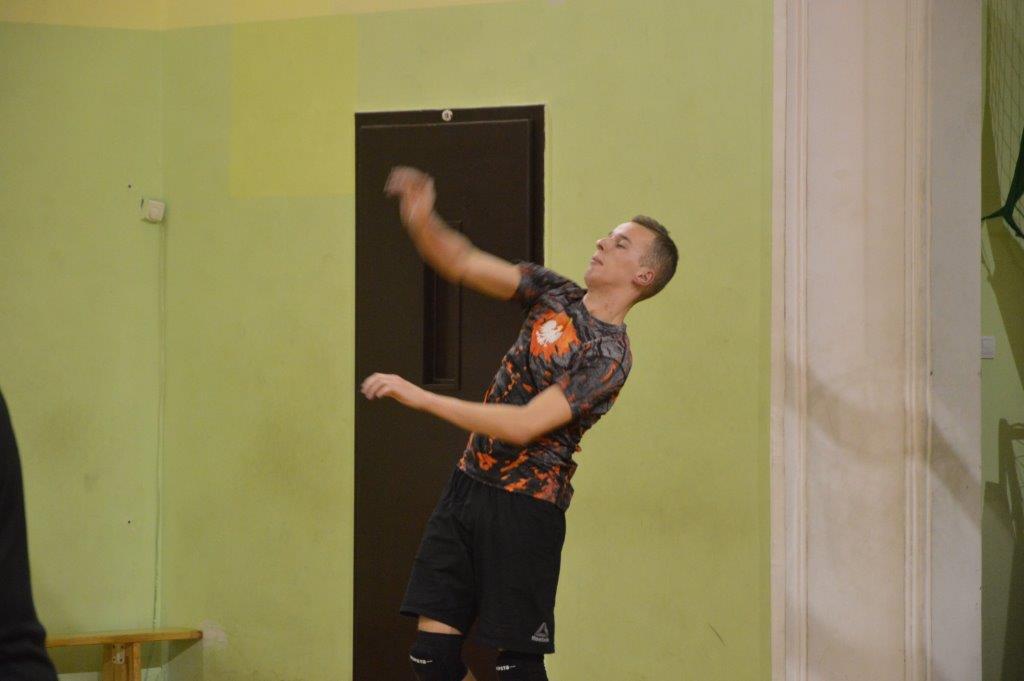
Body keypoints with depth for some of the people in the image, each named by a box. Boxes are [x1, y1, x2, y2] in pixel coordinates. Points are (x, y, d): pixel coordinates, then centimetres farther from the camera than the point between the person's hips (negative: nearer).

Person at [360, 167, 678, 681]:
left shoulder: (608, 356, -16)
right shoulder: (555, 295, 6)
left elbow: (523, 426, -24)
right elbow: (463, 264, 3)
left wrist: (419, 397, -24)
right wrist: (420, 221, -18)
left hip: (524, 508, -7)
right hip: (468, 484, 7)